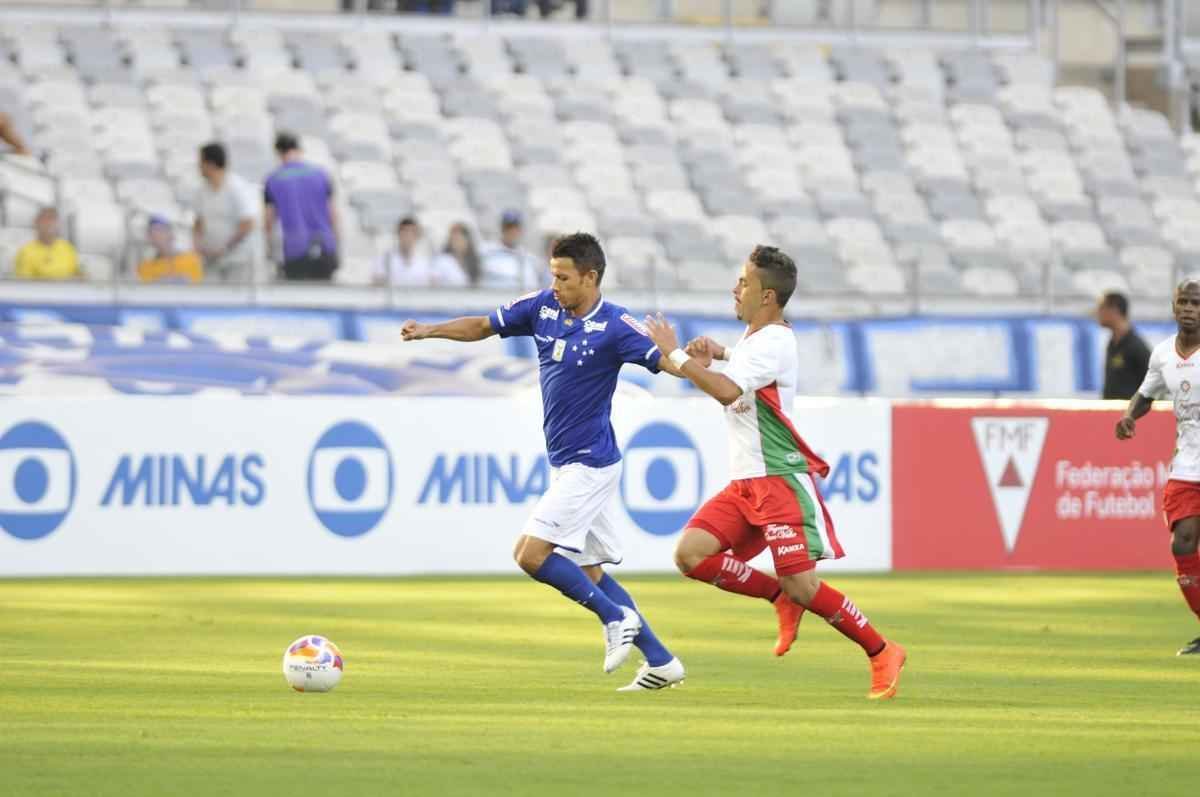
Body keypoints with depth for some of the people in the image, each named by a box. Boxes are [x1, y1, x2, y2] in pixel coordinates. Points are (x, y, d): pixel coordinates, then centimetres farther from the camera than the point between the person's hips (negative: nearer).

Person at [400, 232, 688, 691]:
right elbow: (482, 326, 13)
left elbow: (668, 362, -20)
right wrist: (429, 331, 2)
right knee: (588, 571, 10)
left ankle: (617, 619, -3)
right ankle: (661, 662, 13)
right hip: (568, 464, 8)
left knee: (531, 554, -15)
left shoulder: (614, 326, -16)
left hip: (589, 463, -8)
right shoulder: (543, 307, 3)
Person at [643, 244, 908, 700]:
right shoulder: (752, 338, 14)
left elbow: (727, 391, -31)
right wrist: (713, 351, 15)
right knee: (691, 553, -9)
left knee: (801, 585, -11)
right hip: (745, 484, 9)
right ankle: (781, 598, 6)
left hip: (781, 480, -9)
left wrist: (675, 353, -21)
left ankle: (882, 653, 5)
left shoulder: (773, 343, -16)